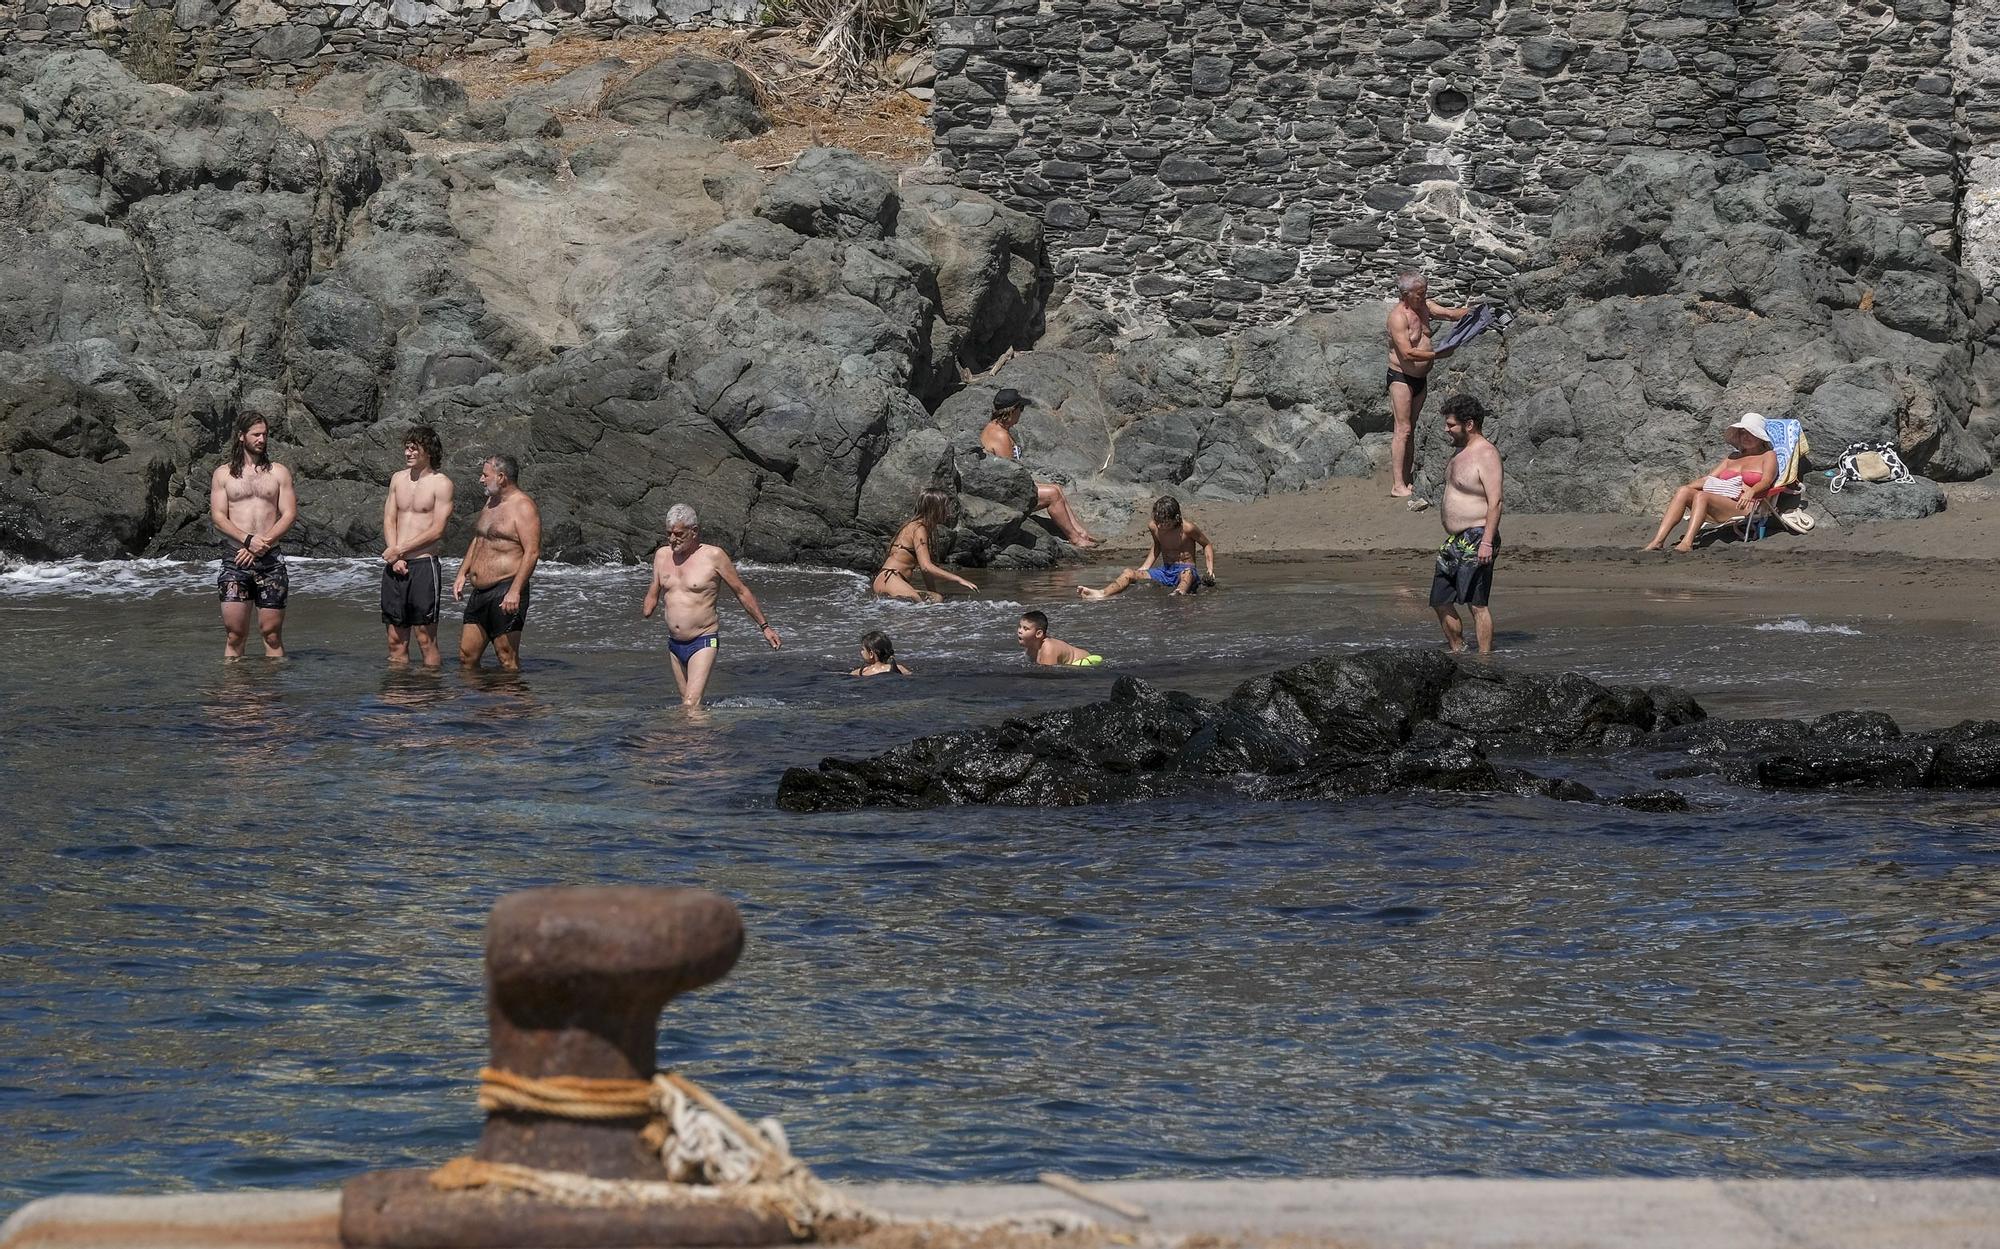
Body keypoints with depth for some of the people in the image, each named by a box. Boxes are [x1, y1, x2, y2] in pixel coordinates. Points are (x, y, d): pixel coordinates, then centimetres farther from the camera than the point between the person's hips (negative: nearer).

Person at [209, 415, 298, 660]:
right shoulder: (223, 473, 9)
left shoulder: (279, 473, 12)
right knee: (235, 633, -6)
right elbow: (217, 516, 1)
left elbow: (289, 514, 4)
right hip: (235, 559, -1)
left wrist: (263, 543, -10)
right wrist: (248, 539, -14)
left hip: (270, 558, 1)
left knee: (272, 632, 0)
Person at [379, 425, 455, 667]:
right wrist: (395, 557, -6)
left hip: (424, 565, -5)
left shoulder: (441, 483, -4)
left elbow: (437, 531, -10)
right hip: (395, 566, 5)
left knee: (426, 639, -5)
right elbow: (389, 520, 10)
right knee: (396, 640, 6)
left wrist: (399, 550, -9)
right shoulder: (398, 479, 14)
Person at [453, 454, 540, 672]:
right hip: (480, 592, 9)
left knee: (507, 659, -7)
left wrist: (515, 591, -25)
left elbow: (532, 552, -18)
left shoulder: (523, 507, -10)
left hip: (505, 590, -9)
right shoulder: (491, 502, 19)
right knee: (467, 656, 8)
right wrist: (462, 574, 19)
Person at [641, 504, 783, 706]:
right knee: (687, 700, 13)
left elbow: (741, 592, 1)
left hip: (704, 643, -6)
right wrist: (646, 614, -6)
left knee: (691, 704, -18)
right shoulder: (662, 555, 6)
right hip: (674, 644, 6)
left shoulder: (713, 556, -9)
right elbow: (654, 593, 17)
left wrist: (765, 626, 5)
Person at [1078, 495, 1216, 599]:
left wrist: (1211, 570, -11)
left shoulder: (1187, 528, -14)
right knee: (1129, 573, -16)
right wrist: (1144, 569, 16)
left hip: (1185, 570, -5)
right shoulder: (1154, 527, 0)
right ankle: (1102, 594, -43)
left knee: (1187, 573, -43)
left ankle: (1178, 595, -78)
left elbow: (1207, 545, 1)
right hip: (1165, 572, 5)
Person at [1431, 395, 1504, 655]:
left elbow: (1495, 501, -19)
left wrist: (1487, 542, -26)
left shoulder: (1486, 455, -13)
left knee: (1476, 603, -12)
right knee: (1441, 601, 10)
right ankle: (1457, 653, 20)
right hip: (1454, 541, 10)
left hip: (1476, 539, -10)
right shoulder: (1462, 452, 17)